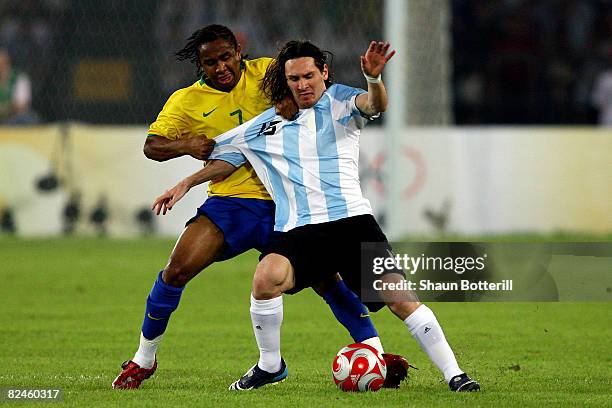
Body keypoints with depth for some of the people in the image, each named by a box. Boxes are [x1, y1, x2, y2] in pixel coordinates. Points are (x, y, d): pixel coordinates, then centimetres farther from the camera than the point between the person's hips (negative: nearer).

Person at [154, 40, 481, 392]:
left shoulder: (341, 102, 7)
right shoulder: (265, 126, 17)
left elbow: (375, 104, -14)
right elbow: (226, 157, 30)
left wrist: (374, 78, -37)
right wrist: (186, 184, 19)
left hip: (352, 219, -2)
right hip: (296, 230, 2)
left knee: (399, 297, -14)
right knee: (267, 278, -28)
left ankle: (454, 375, -5)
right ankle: (270, 366, -7)